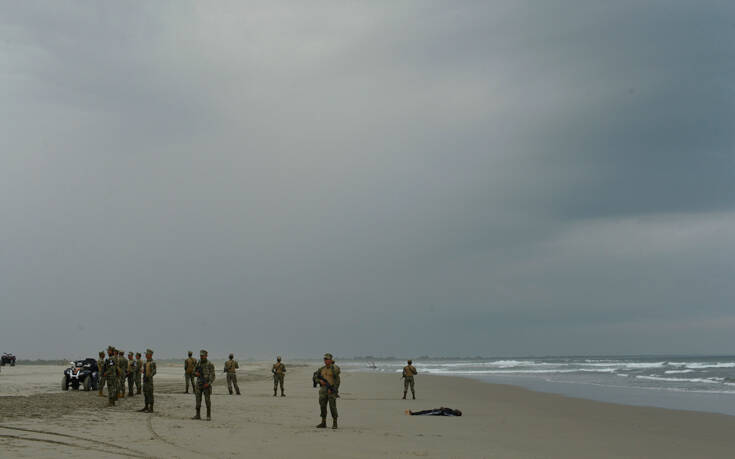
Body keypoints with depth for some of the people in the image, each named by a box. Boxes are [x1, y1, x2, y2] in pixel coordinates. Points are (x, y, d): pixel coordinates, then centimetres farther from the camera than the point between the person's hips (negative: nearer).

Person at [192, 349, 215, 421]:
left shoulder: (210, 364, -10)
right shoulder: (198, 363, 7)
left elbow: (212, 376, -13)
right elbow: (194, 372, 16)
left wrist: (208, 383, -27)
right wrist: (196, 373, -9)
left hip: (206, 385, -5)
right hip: (199, 384, 5)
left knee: (207, 400, -4)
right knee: (198, 400, 5)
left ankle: (209, 416, 3)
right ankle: (198, 415, 13)